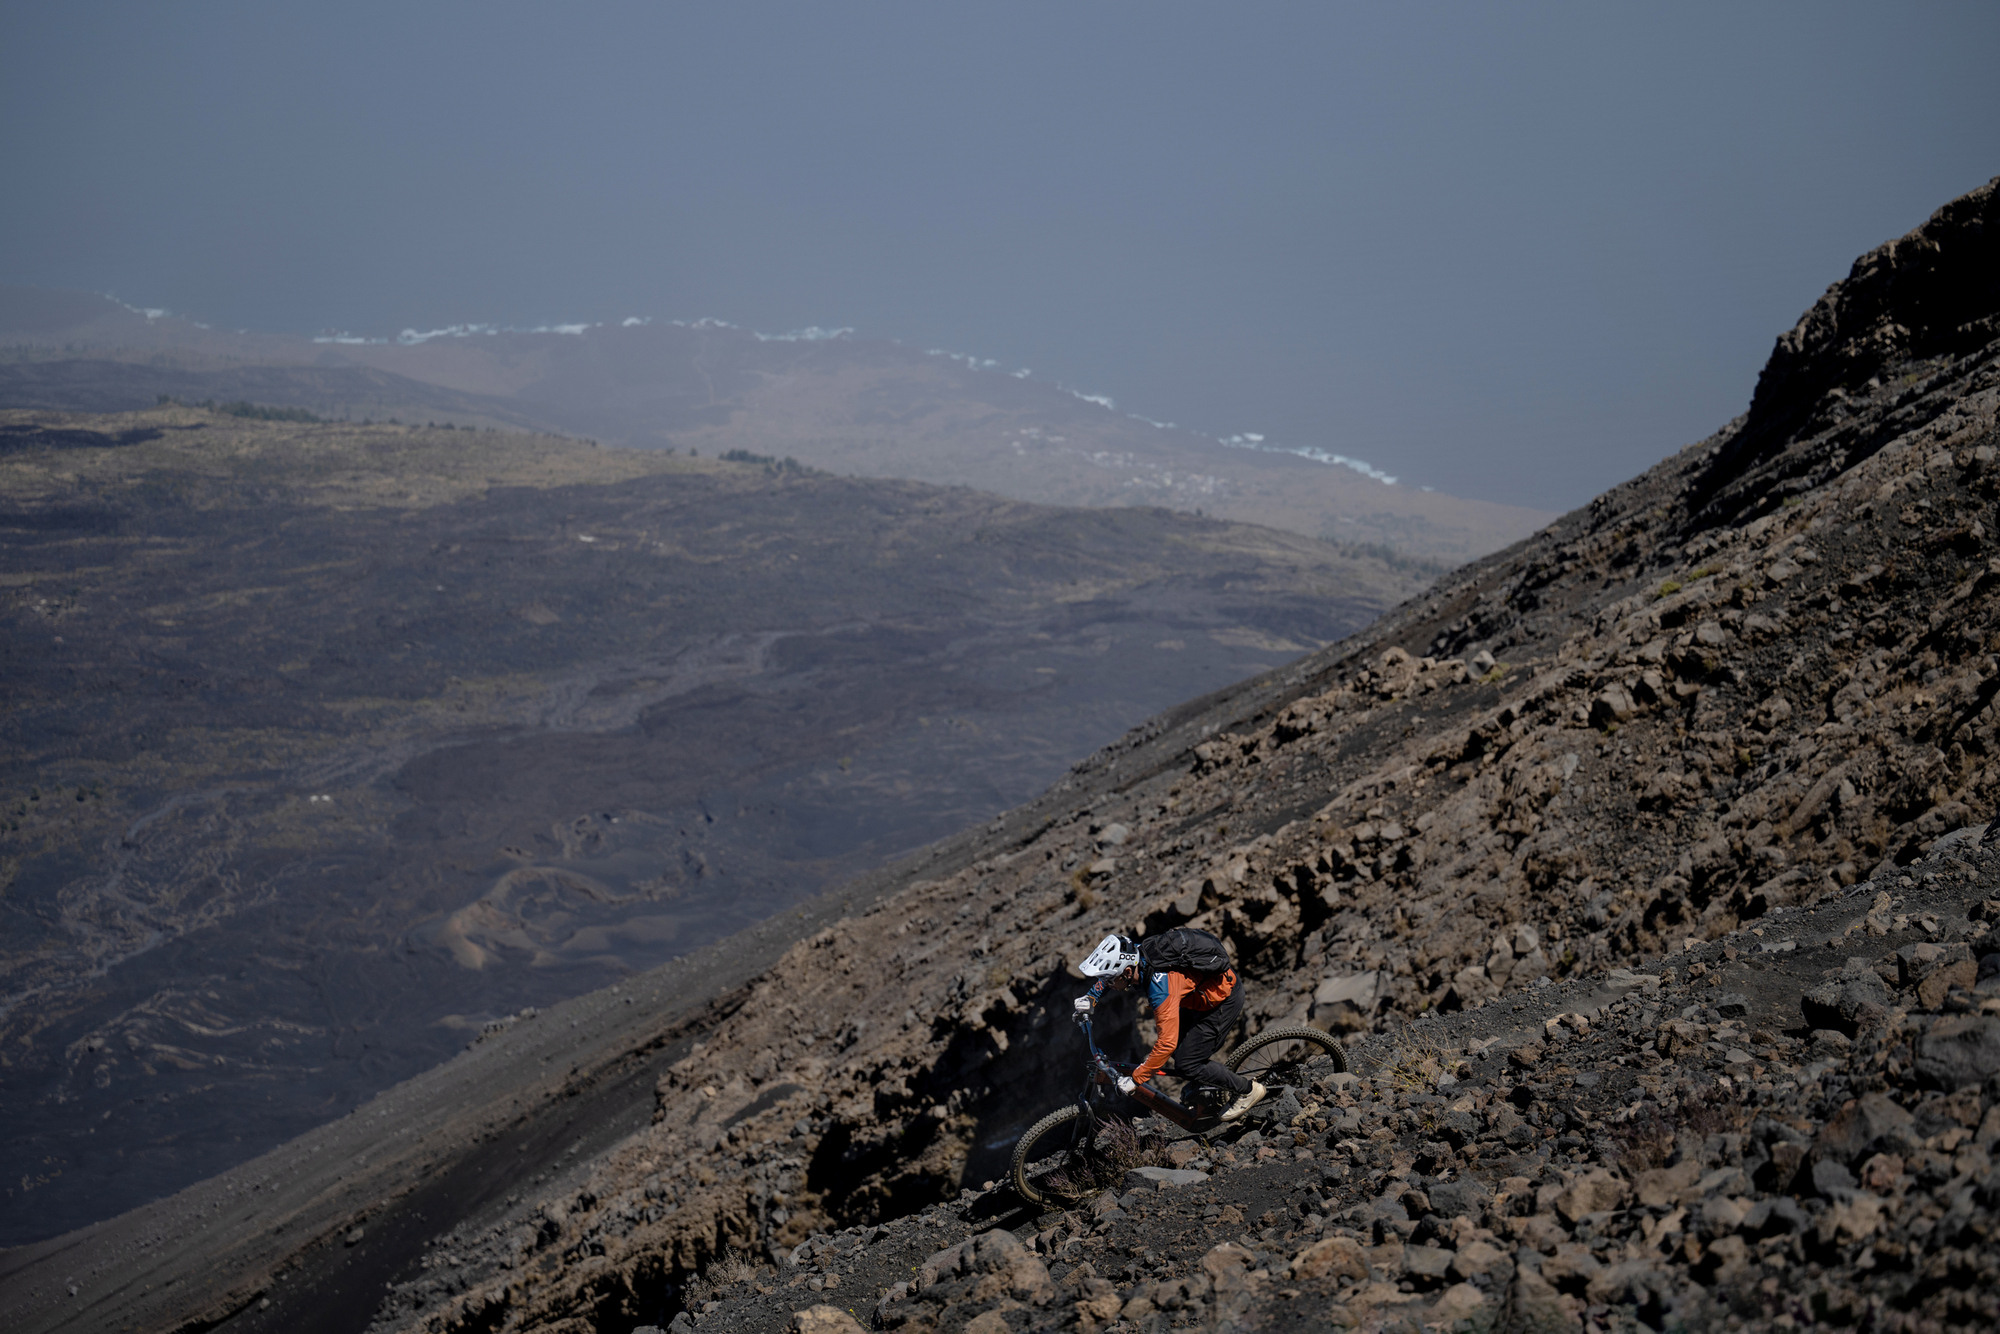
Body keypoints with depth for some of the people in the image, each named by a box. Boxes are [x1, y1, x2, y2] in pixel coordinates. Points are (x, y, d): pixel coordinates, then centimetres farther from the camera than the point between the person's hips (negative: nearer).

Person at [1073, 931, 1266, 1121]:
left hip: (1225, 999, -9)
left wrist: (1135, 1079, -28)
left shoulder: (1160, 988, -35)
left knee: (1185, 1065, -6)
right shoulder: (1135, 954, -11)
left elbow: (1167, 1043, -35)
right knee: (1178, 1050, 11)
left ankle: (1248, 1090, 8)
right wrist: (1090, 999, 1)